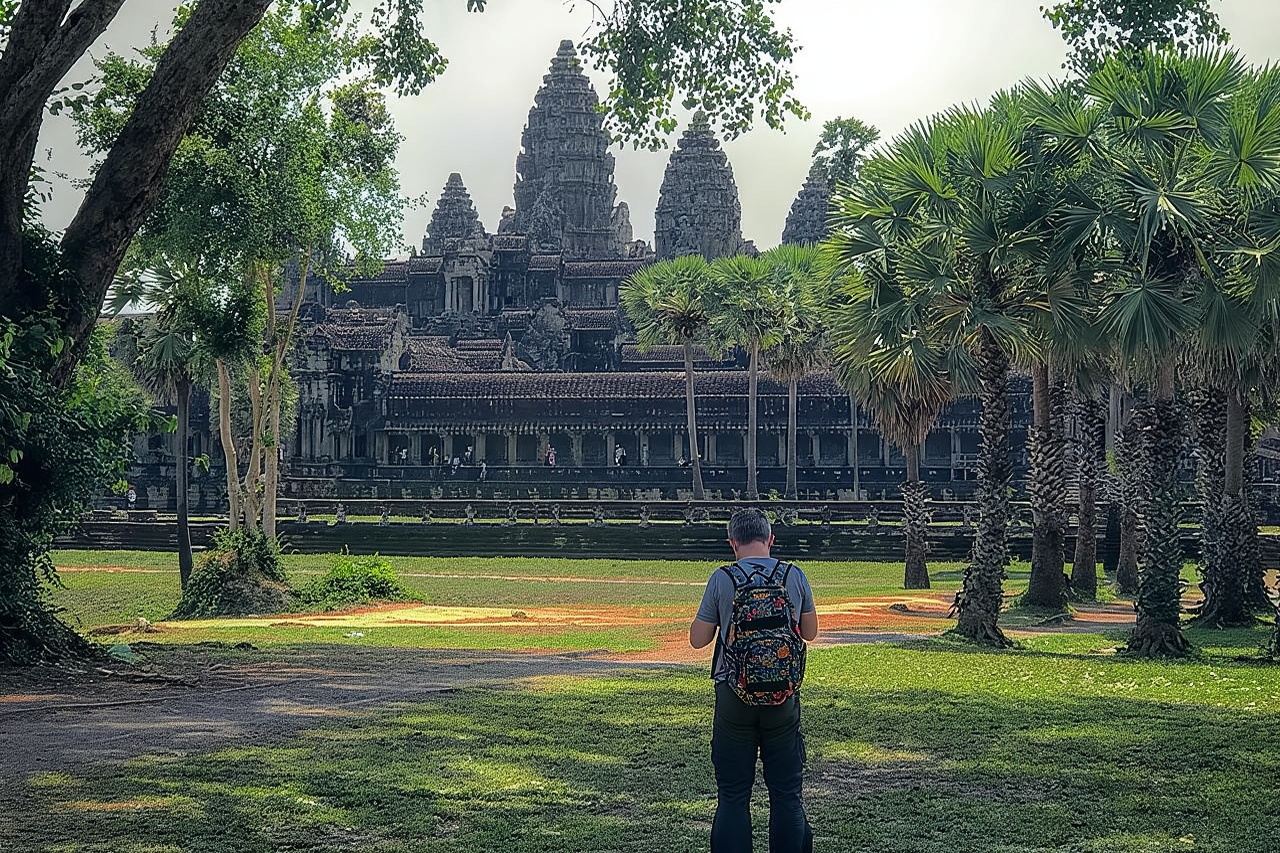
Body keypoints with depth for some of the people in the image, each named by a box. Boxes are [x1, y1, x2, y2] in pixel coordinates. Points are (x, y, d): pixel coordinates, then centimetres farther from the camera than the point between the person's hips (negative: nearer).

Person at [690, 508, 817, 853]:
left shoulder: (722, 579, -6)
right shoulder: (795, 576, -1)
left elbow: (697, 639, 0)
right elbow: (810, 632, 13)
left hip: (734, 695, -1)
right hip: (783, 696, 1)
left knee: (733, 795, 6)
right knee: (787, 795, 9)